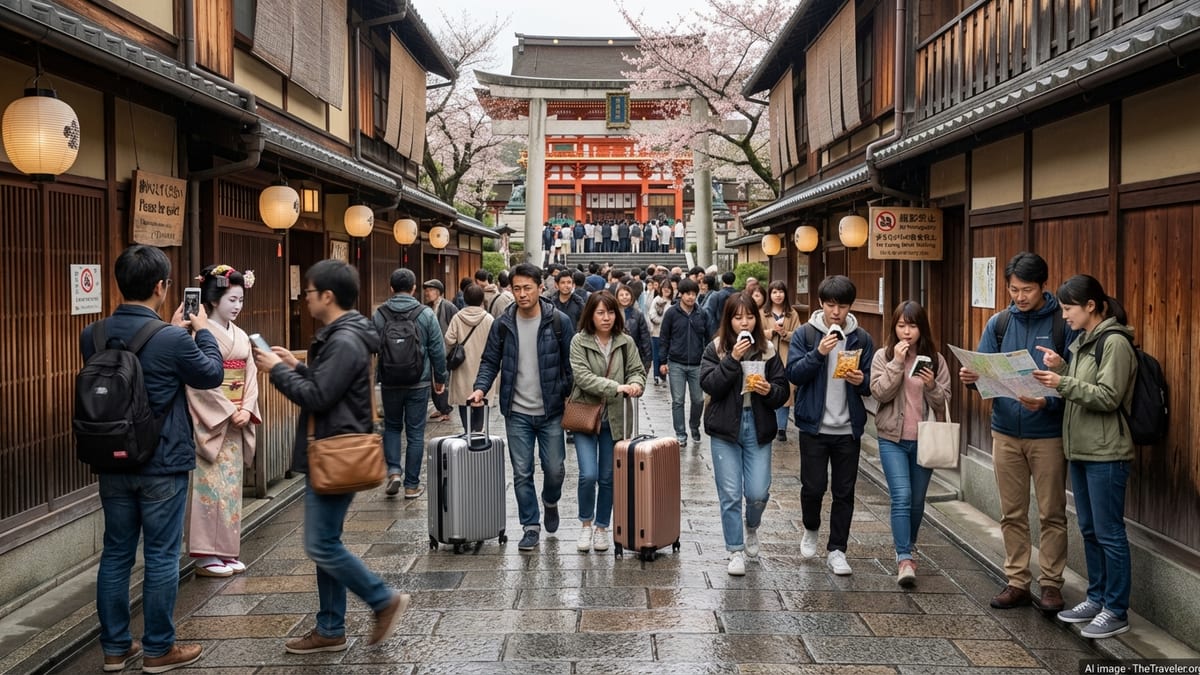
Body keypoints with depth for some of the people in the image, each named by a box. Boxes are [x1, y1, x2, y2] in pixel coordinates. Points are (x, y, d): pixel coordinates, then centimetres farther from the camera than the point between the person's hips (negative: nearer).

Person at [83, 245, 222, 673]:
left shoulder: (92, 336, -1)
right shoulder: (172, 340, -19)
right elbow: (212, 375, -2)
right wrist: (202, 331, 12)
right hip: (162, 465, -5)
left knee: (116, 553, 13)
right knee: (161, 557, 5)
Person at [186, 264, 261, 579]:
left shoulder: (240, 335, 12)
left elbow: (250, 376, 11)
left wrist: (246, 410, -4)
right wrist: (229, 411, -15)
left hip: (235, 421, 7)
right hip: (210, 421, -7)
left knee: (231, 485, 10)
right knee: (210, 486, -5)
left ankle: (226, 551, 17)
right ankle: (206, 556, 2)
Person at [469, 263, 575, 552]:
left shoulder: (559, 321, -5)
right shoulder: (502, 324, 1)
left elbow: (570, 363, -1)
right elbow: (490, 361, 7)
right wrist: (481, 387, -9)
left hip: (551, 412, -1)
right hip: (517, 413, 2)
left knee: (554, 469, 3)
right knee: (522, 474, 5)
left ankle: (550, 502, 36)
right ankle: (531, 526, 18)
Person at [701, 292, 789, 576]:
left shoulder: (768, 350, 4)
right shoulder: (716, 348, 0)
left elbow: (783, 390, 4)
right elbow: (709, 385, -13)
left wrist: (769, 390, -17)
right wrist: (733, 359, -21)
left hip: (758, 428, 1)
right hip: (725, 428, -1)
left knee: (758, 493, -3)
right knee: (730, 494, 1)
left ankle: (752, 528, 31)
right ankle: (736, 551, 15)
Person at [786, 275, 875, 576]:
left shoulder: (862, 338, 3)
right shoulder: (804, 334, -2)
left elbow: (872, 384, 5)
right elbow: (793, 373, -10)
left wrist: (862, 381, -18)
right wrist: (818, 353, -24)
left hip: (848, 428, 2)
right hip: (814, 425, -2)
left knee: (844, 492, 6)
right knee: (813, 486, 0)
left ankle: (836, 550, 18)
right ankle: (811, 529, 30)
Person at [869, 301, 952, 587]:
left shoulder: (935, 359, 4)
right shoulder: (883, 356, 1)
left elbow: (944, 402, 2)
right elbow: (879, 392, -11)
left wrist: (932, 386, -17)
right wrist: (897, 362, -16)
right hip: (893, 438, -2)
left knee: (917, 500, 11)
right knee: (902, 497, -13)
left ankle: (907, 549, 31)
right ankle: (905, 559, -13)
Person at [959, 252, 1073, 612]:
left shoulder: (1064, 323, -7)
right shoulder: (999, 322, 5)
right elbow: (984, 372, 6)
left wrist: (1048, 401, -27)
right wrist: (972, 376, -16)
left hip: (1048, 433, -4)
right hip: (1006, 432, 4)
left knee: (1051, 514, 6)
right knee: (1012, 514, 11)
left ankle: (1051, 585, 17)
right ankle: (1017, 582, 21)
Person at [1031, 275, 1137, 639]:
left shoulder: (1115, 343, -14)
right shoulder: (1082, 341, 13)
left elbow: (1108, 397, -19)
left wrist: (1063, 383, -26)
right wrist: (1060, 369, 0)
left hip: (1106, 453, -9)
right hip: (1080, 450, 9)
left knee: (1109, 533, -2)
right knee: (1090, 530, 15)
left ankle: (1116, 611, 7)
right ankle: (1096, 599, 25)